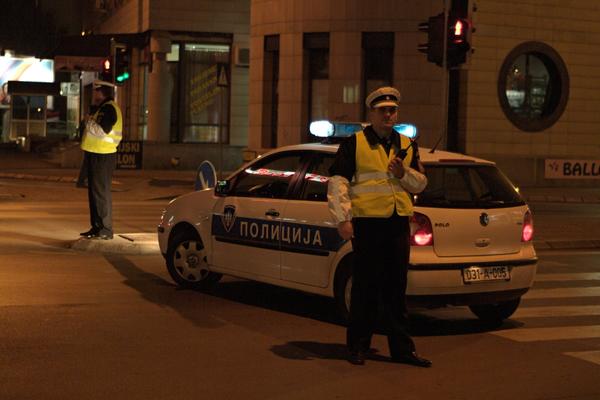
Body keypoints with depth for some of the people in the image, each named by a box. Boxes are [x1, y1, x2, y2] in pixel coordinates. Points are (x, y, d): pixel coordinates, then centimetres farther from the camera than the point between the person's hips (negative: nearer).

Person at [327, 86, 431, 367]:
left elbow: (420, 184, 17)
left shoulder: (407, 146, 15)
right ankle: (357, 347, 11)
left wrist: (404, 173, -4)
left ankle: (401, 348, 15)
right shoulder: (354, 144, 0)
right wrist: (342, 219, -12)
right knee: (365, 286, 0)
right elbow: (337, 182, -4)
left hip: (399, 222, 5)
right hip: (367, 222, -4)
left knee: (396, 287, 9)